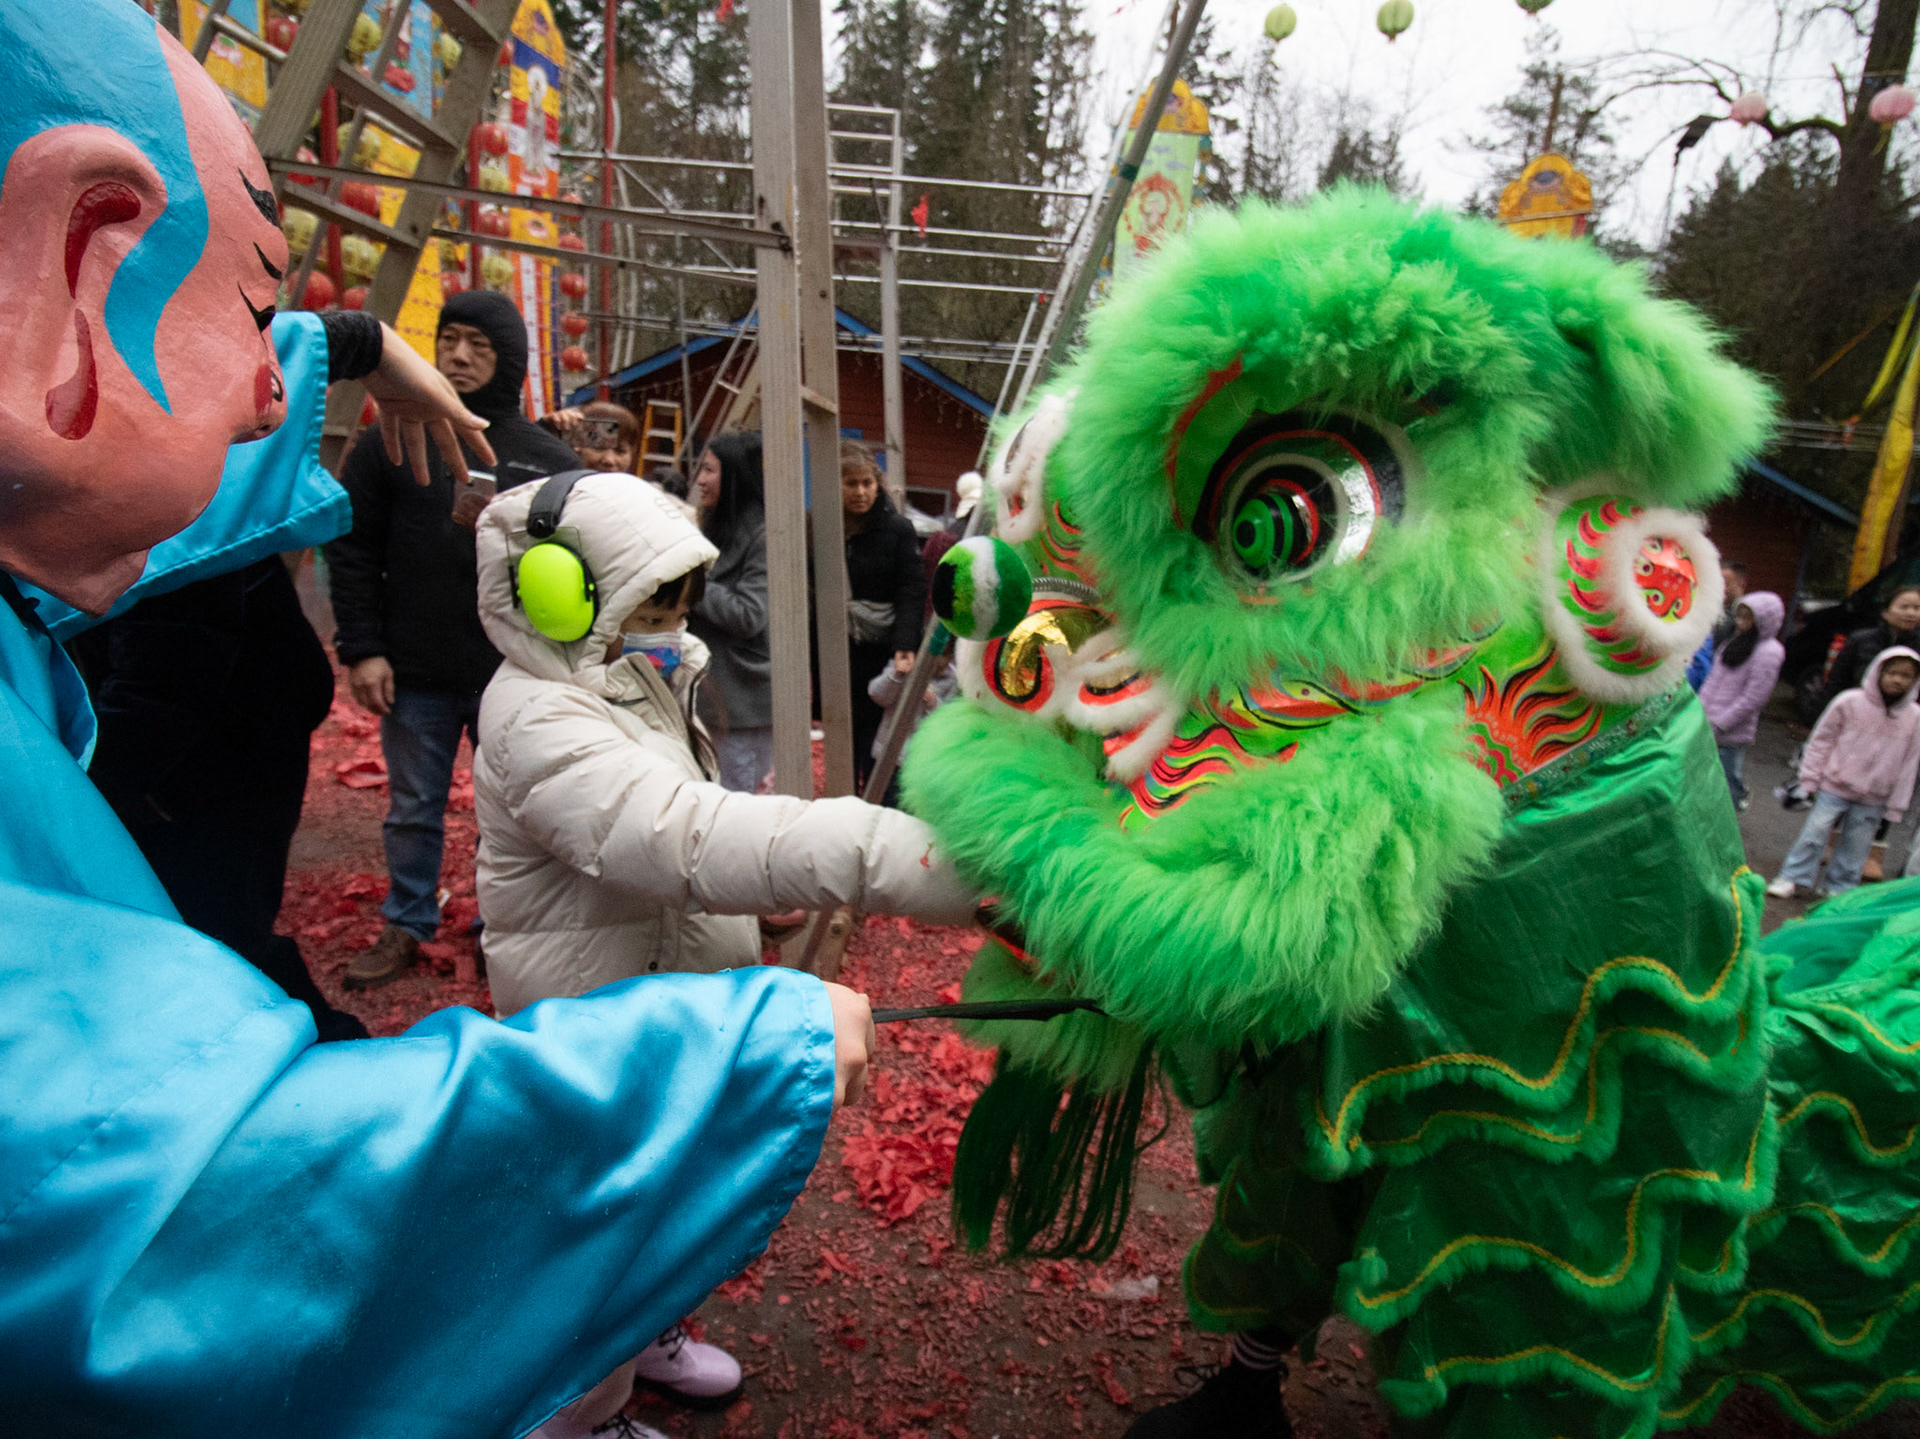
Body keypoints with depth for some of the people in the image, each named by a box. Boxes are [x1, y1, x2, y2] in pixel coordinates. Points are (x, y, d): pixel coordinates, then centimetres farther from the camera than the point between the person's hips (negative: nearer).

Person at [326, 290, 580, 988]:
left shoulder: (548, 458, 2)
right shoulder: (392, 441, 2)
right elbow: (351, 549, 2)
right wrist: (361, 648, -4)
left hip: (515, 675, 0)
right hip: (415, 674, 1)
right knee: (413, 810, 13)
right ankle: (406, 926, 30)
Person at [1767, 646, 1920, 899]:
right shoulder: (1850, 702, -7)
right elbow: (1822, 739, 0)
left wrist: (1896, 806, 6)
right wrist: (1811, 778, -1)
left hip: (1872, 800, 2)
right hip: (1834, 787, -2)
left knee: (1856, 845, 8)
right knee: (1814, 834, 0)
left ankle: (1839, 888, 22)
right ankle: (1794, 878, 11)